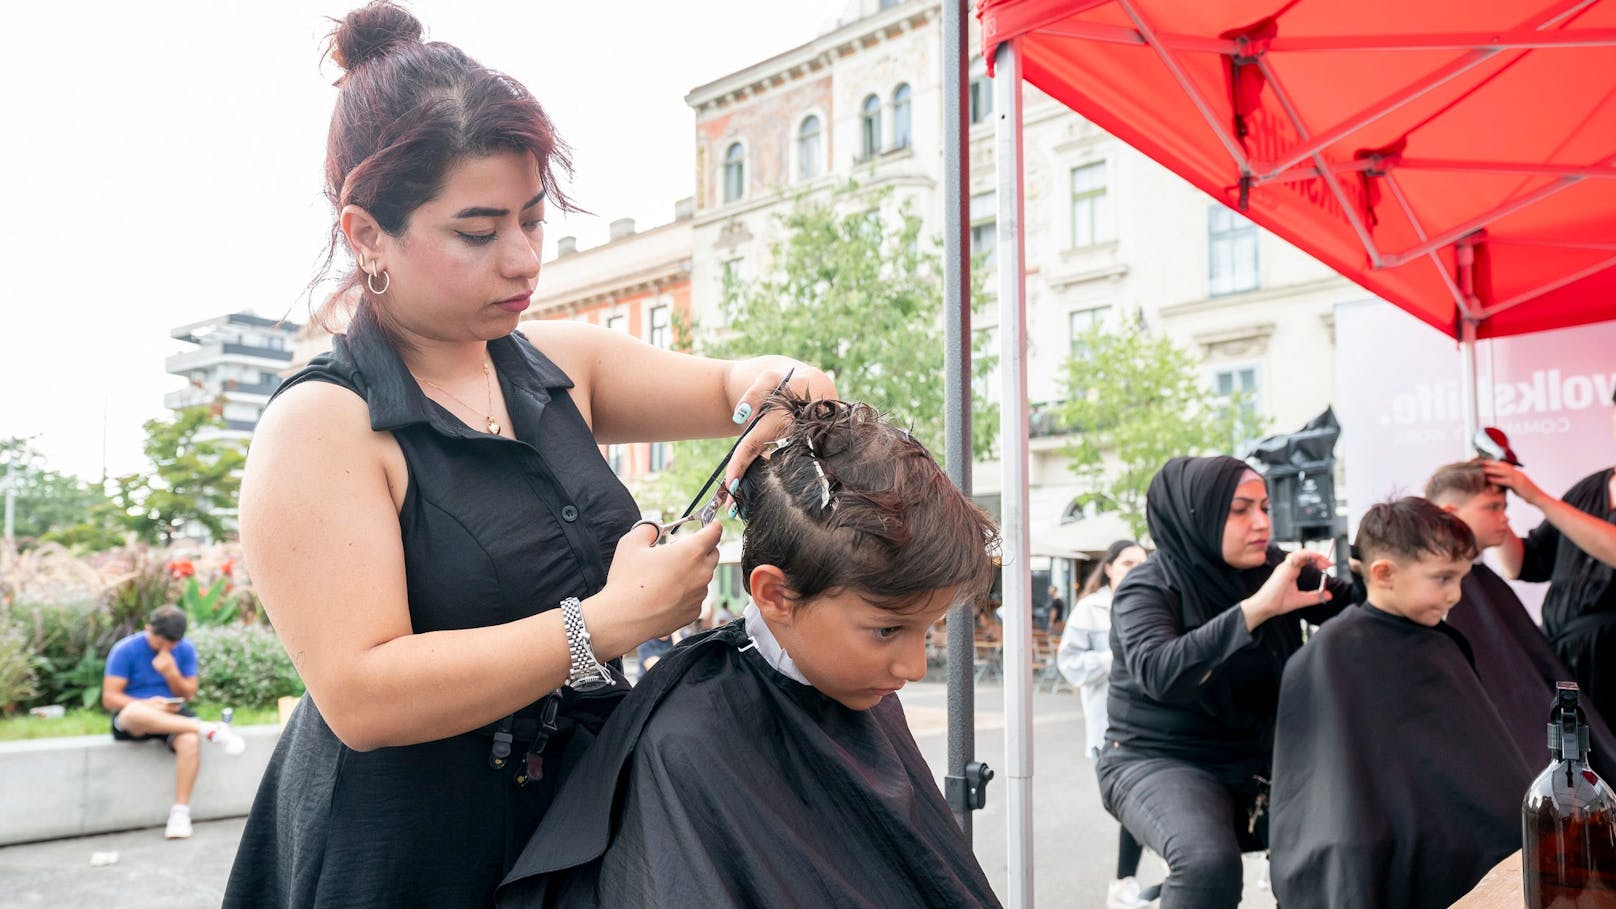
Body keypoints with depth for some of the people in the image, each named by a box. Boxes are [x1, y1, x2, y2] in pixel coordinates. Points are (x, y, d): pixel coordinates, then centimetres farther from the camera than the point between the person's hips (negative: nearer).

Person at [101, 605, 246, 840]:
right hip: (131, 718, -2)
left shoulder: (186, 649, 1)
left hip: (172, 714, 3)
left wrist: (171, 673, -14)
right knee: (137, 714, -42)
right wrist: (147, 704, -25)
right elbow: (109, 698, -10)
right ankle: (208, 729, -37)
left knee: (190, 740, -34)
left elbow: (188, 694, 5)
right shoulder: (125, 650, -8)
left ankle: (180, 811, -26)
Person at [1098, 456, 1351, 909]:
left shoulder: (1271, 568, 2)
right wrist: (1257, 608, -38)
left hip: (1255, 758, 6)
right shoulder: (1149, 587, -14)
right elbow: (1158, 672, -32)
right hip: (1159, 760, -6)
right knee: (1210, 864, -32)